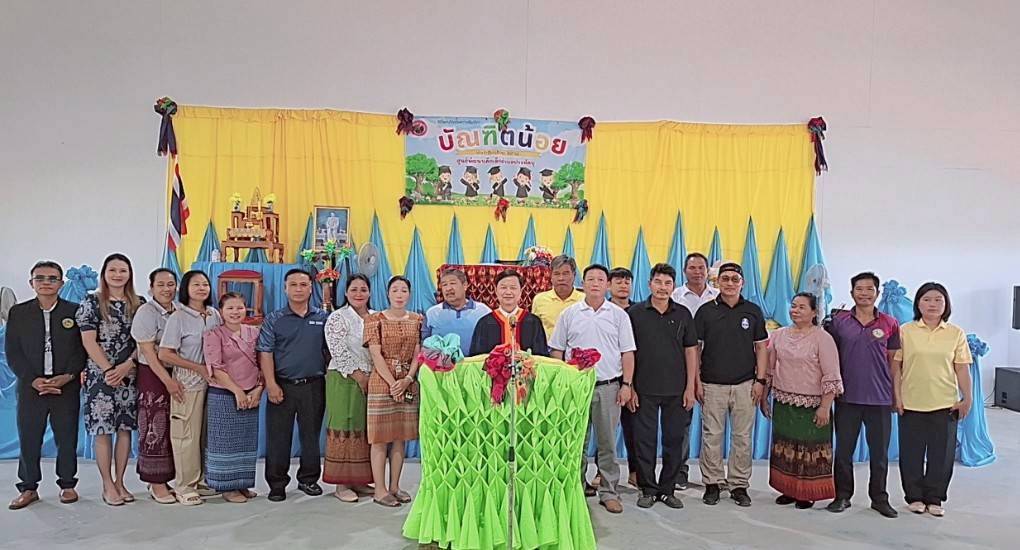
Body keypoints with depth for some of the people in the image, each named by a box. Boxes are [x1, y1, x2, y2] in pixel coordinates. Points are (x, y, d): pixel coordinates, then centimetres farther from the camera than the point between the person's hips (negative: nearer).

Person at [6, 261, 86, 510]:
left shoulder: (75, 311, 3)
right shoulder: (18, 312, 6)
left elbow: (82, 348, 1)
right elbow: (12, 352, 2)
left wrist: (67, 377, -11)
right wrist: (33, 380, -9)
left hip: (67, 386, -1)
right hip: (31, 386, 1)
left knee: (67, 438, 5)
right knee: (28, 438, 4)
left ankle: (67, 484, 18)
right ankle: (28, 487, 17)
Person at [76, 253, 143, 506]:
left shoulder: (139, 304, 7)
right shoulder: (91, 303, 0)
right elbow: (88, 341, -6)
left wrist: (126, 365, -10)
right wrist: (108, 370, -12)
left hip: (130, 375, 3)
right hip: (101, 375, -3)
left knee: (125, 429, 5)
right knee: (103, 430, -1)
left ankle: (120, 482, 16)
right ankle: (107, 485, 9)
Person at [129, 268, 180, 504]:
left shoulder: (179, 310, 7)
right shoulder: (146, 312, -9)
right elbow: (148, 352, -14)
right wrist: (168, 381, -18)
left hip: (178, 374, 6)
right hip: (153, 376, -6)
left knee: (174, 429, 10)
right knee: (155, 430, 0)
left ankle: (165, 478, 21)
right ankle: (156, 484, 9)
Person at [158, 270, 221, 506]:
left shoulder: (214, 314, 8)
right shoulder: (178, 317, -7)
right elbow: (164, 354, -10)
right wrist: (199, 367, -12)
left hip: (212, 381, 5)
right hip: (188, 382, -5)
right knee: (187, 434, -1)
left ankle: (202, 480, 23)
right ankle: (184, 486, 12)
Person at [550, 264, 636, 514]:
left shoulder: (619, 315, 4)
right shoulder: (569, 314, 5)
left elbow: (627, 353, 3)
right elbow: (557, 351, 7)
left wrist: (626, 384, -3)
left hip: (609, 386, 0)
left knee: (607, 442, 5)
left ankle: (608, 492, 14)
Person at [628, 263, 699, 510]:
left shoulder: (683, 314, 5)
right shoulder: (635, 313, -1)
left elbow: (690, 351, 6)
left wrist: (690, 388, 1)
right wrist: (629, 387, -4)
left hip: (676, 390, 2)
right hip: (644, 390, -1)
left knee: (674, 439, 7)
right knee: (644, 440, 3)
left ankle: (667, 489, 20)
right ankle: (648, 489, 16)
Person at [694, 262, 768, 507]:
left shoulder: (753, 311, 5)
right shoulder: (706, 311, 1)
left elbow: (761, 347, 7)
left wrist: (760, 380, 0)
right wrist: (697, 381, -2)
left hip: (745, 385, 1)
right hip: (712, 385, -1)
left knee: (742, 437, 6)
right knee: (712, 436, 3)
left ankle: (739, 485, 16)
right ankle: (712, 483, 14)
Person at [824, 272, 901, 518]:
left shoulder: (890, 324, 1)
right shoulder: (838, 321, 0)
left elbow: (892, 361, 6)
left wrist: (896, 394, 6)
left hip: (880, 398, 0)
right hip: (847, 396, 0)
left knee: (880, 452, 10)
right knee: (843, 450, 8)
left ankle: (879, 498, 25)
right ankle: (843, 495, 22)